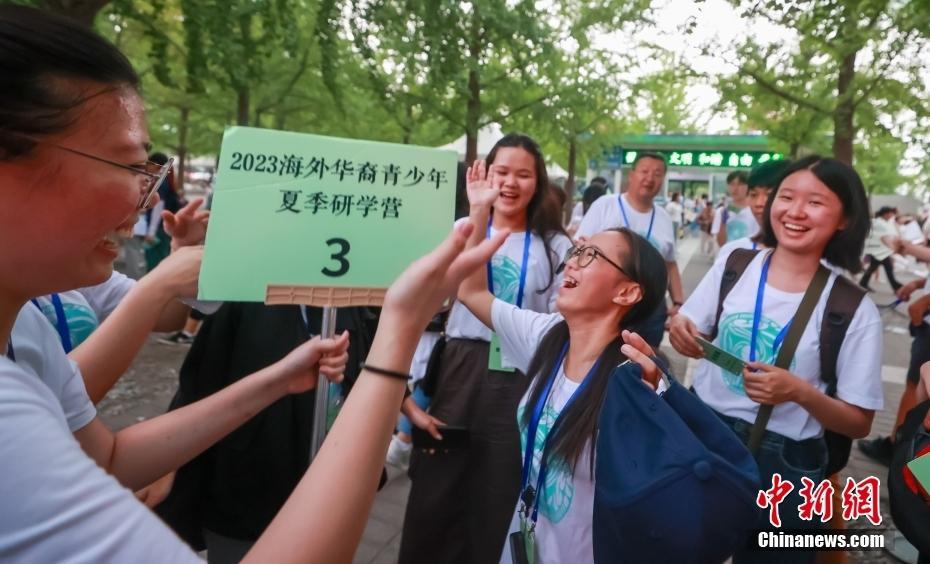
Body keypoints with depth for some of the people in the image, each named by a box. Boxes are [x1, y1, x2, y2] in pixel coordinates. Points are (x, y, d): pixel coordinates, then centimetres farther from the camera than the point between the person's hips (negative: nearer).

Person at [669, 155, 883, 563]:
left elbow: (859, 423, -7)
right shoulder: (733, 265, -5)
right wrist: (681, 333, -16)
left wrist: (800, 392, -25)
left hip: (782, 464, -2)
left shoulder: (855, 310, -12)